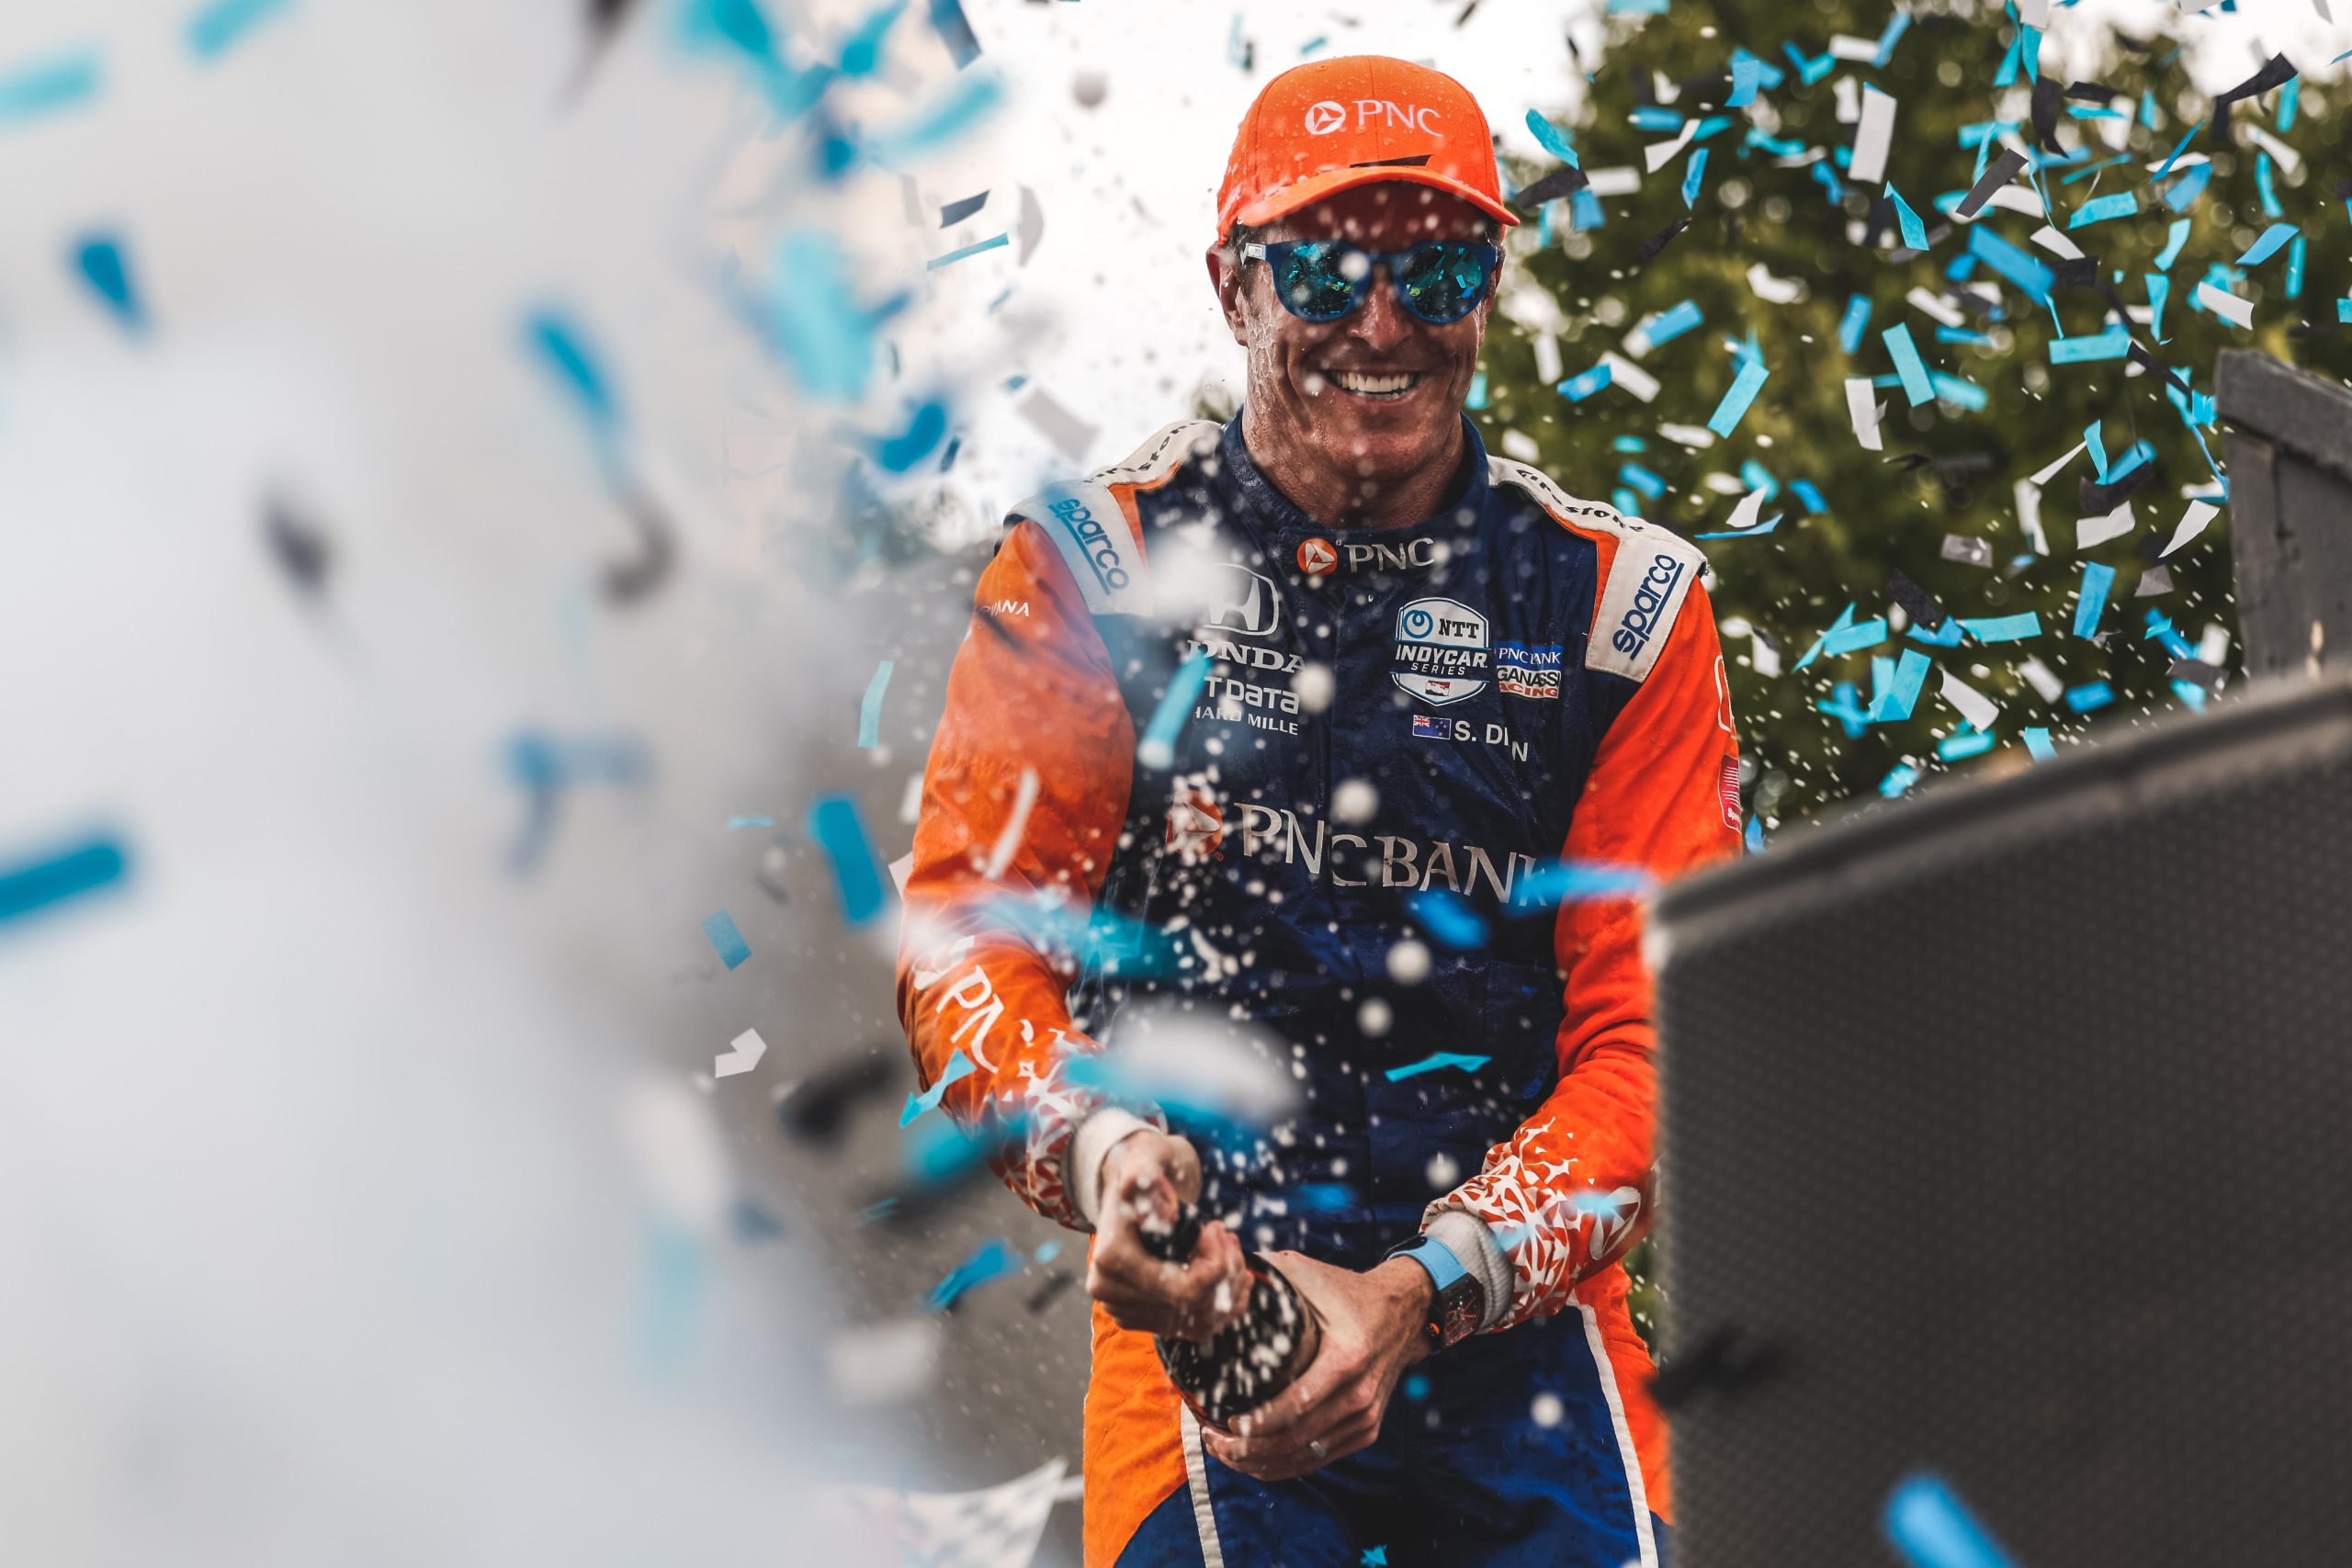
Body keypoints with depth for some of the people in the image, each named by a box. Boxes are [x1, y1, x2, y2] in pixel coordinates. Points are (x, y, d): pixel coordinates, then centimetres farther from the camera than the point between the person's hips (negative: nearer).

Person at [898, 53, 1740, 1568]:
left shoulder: (1620, 606, 4)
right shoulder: (1094, 565, 4)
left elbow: (1652, 1032, -2)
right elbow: (968, 924, 0)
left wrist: (1422, 1295, -16)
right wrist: (1091, 1142, -22)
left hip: (1524, 1318, 1)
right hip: (1200, 1314, -1)